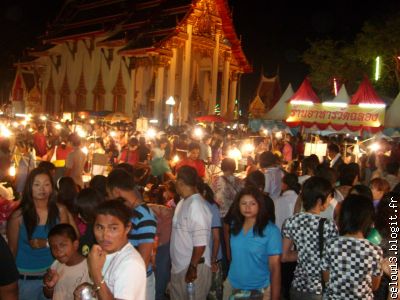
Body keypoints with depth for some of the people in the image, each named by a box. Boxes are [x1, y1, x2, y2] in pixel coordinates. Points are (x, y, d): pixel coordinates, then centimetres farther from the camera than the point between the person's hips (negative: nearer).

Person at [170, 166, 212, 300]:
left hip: (193, 268, -9)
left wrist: (192, 267, -19)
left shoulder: (196, 205, -20)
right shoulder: (183, 203, 8)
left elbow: (200, 242, -23)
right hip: (179, 266, 9)